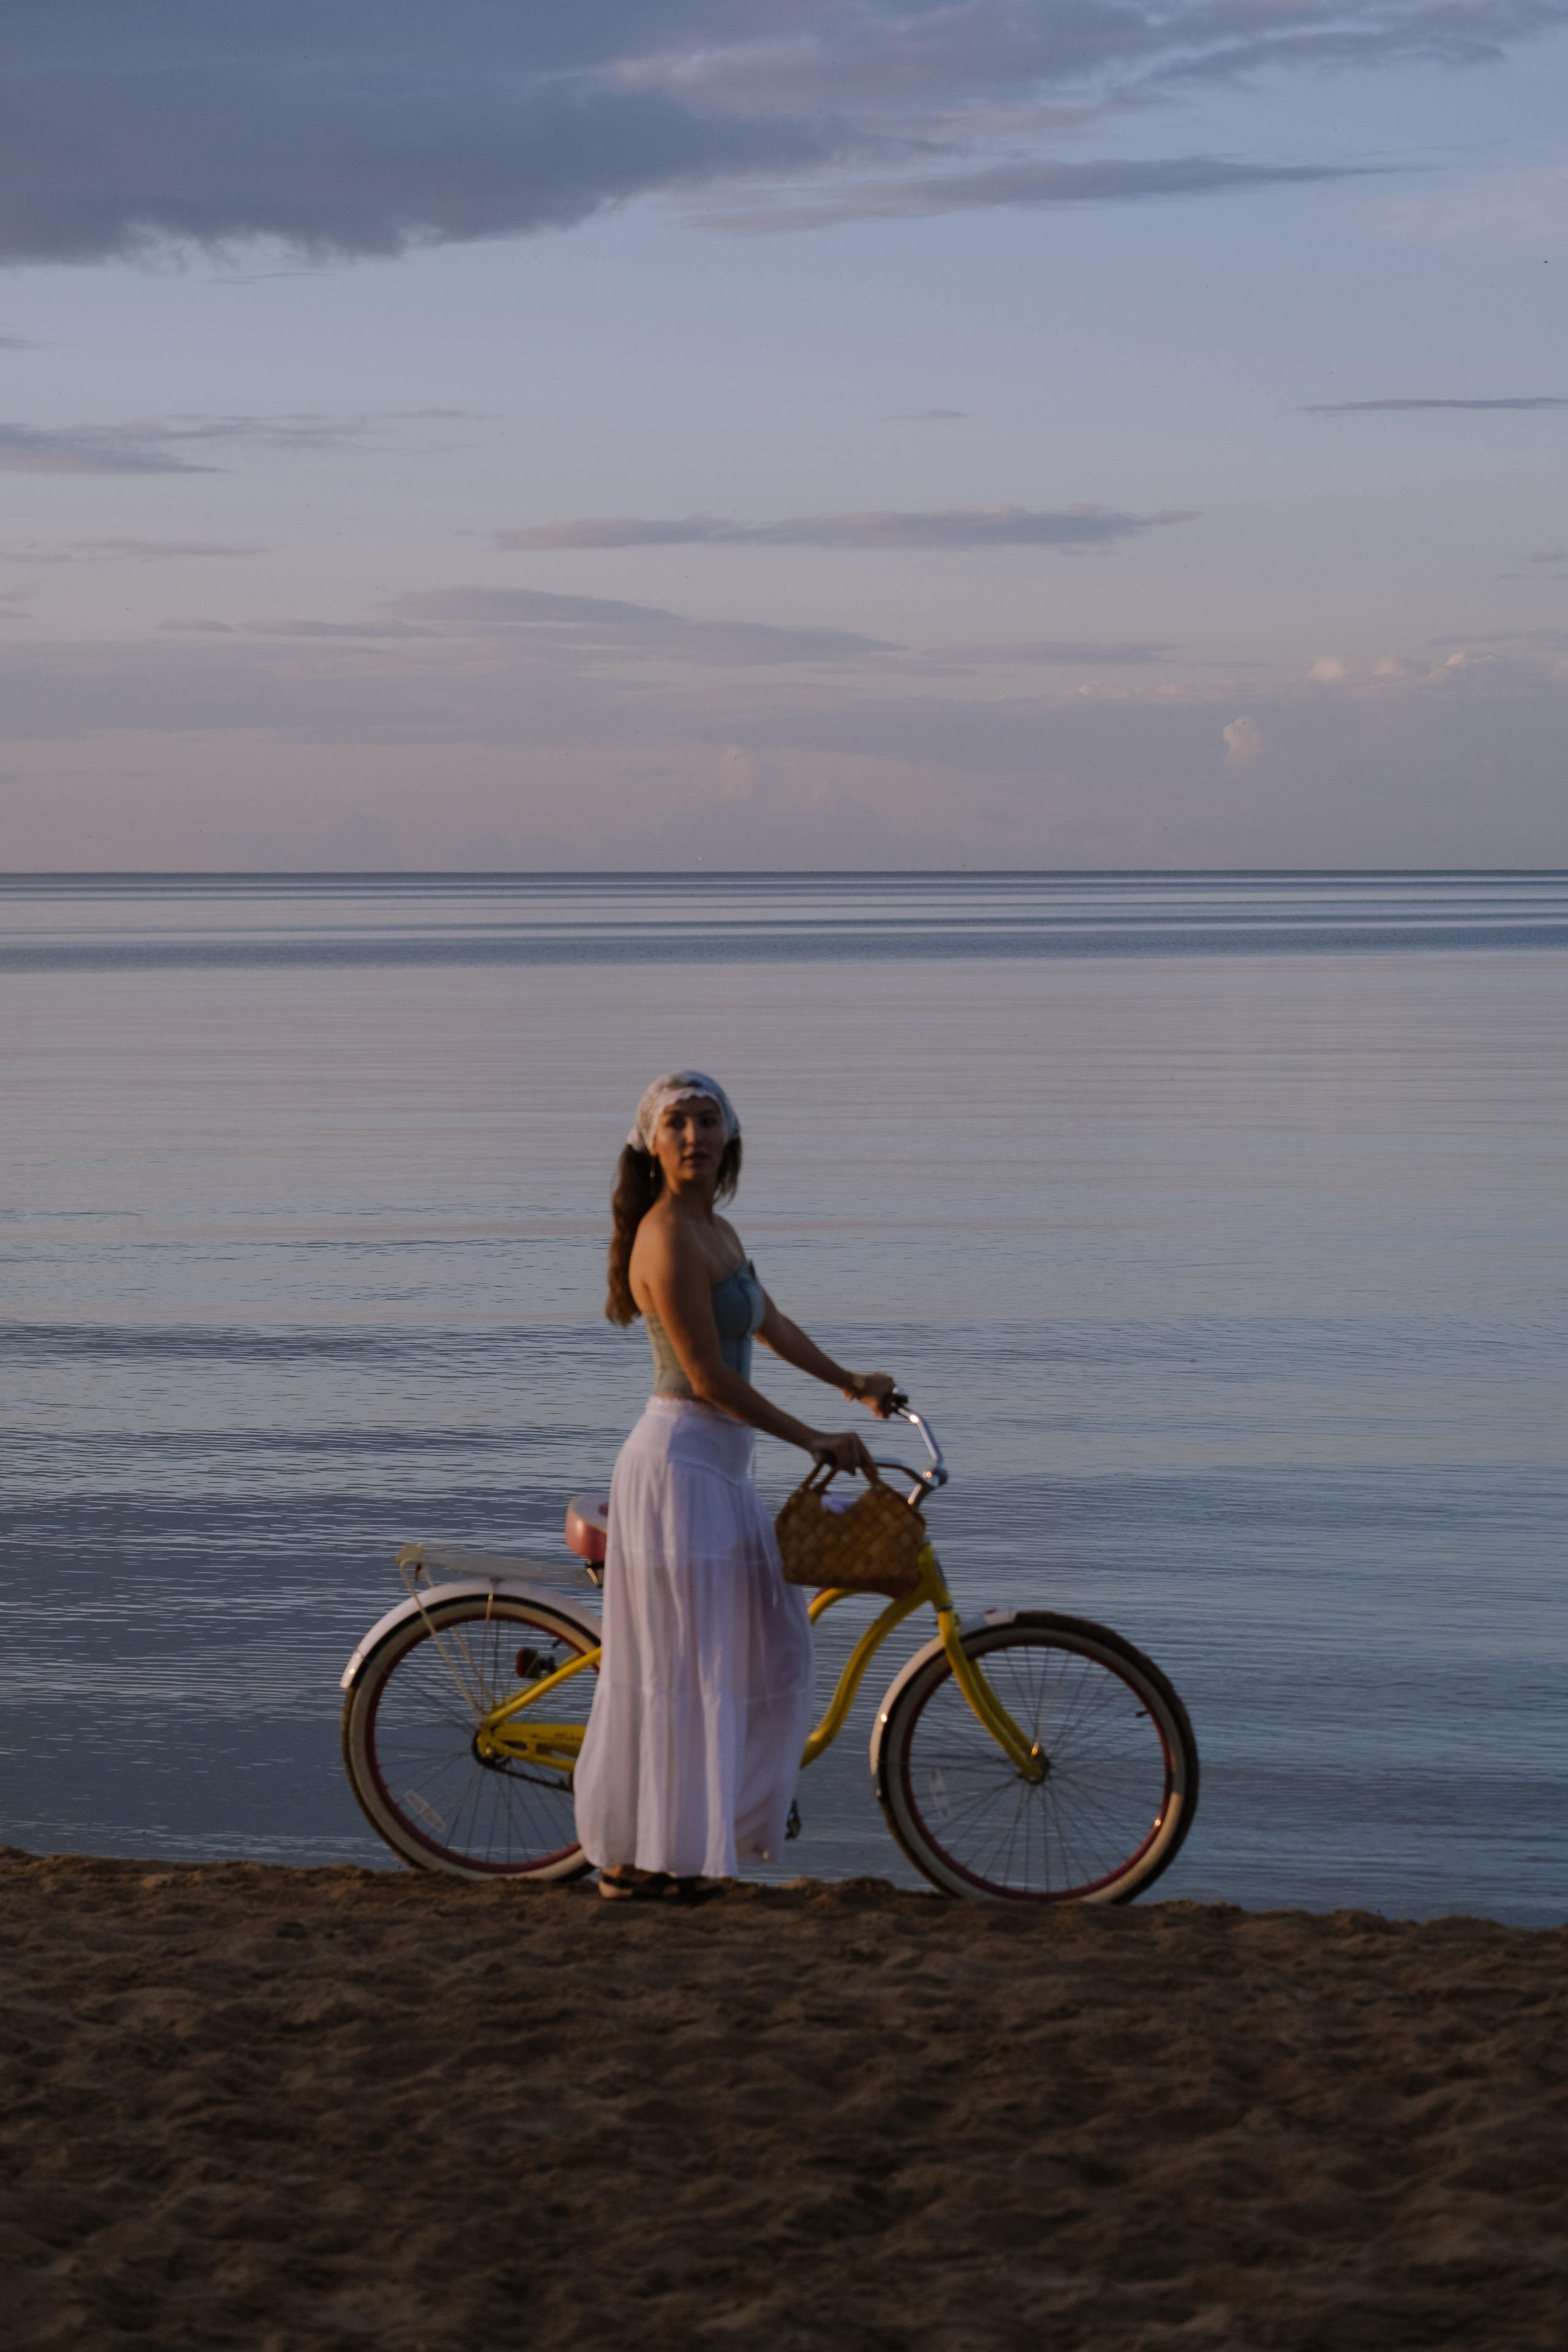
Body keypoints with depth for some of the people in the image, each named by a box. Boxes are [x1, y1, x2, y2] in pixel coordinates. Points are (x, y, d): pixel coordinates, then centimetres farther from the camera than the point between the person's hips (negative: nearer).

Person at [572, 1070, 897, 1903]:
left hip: (718, 1469, 10)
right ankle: (642, 1859, 2)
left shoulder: (716, 1231, 12)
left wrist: (851, 1384, 39)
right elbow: (711, 1378, -19)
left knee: (769, 1655, 14)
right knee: (680, 1669, -5)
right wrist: (815, 1440, -12)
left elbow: (769, 1324, 29)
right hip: (679, 1466, -10)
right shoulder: (669, 1237, -18)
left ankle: (709, 1830, 23)